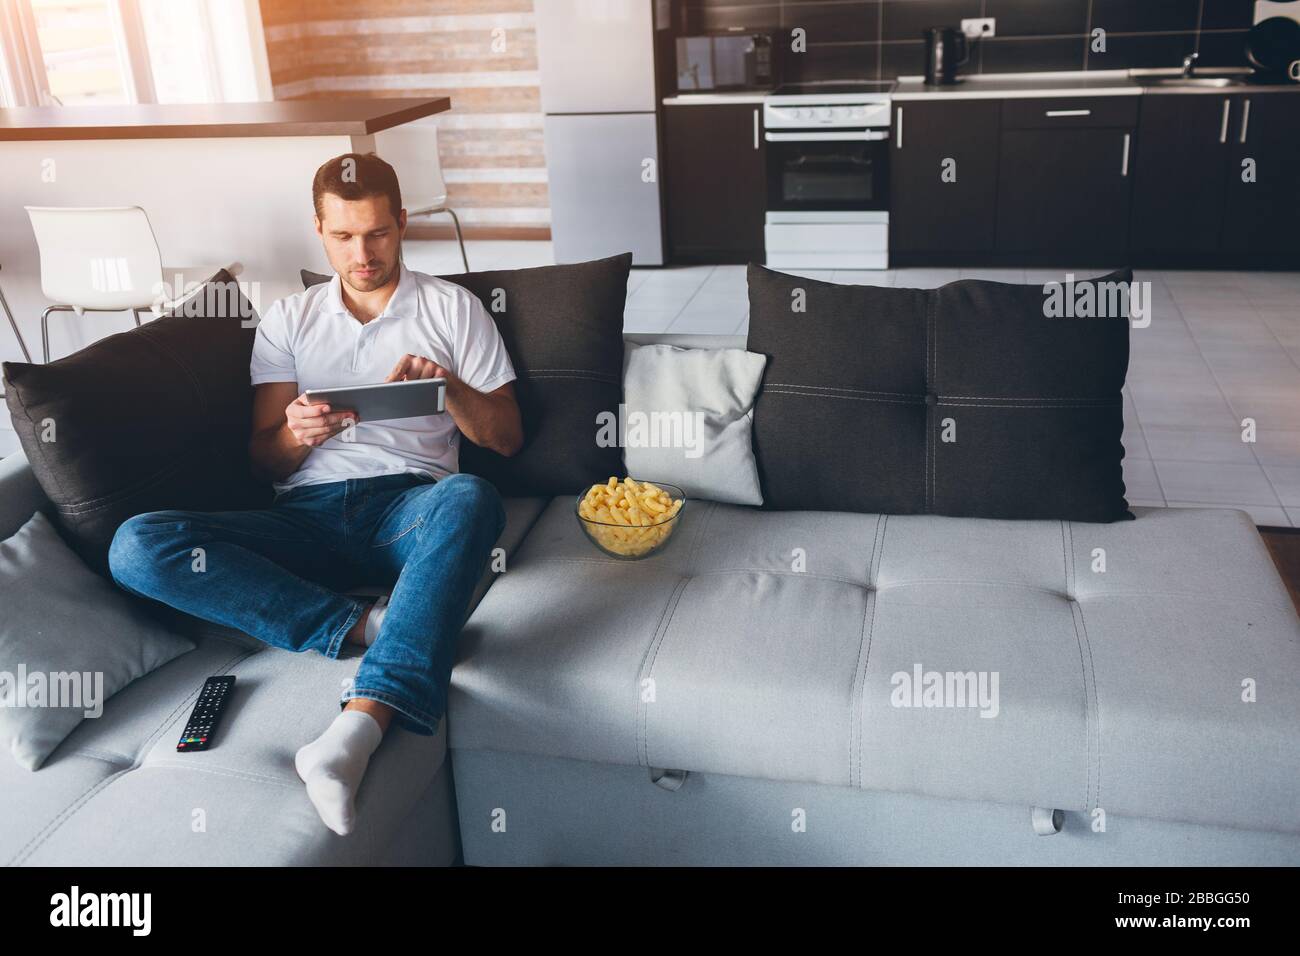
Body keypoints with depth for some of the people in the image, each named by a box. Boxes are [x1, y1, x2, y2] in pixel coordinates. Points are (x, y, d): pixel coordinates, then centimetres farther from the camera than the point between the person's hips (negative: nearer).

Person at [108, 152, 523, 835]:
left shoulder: (453, 308, 16)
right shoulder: (288, 321, 20)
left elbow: (506, 438, 12)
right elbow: (263, 461, 14)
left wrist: (448, 384, -8)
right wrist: (297, 434, -11)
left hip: (409, 506, -2)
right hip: (308, 516, 2)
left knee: (471, 497, -40)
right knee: (137, 546, -24)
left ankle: (359, 726, -51)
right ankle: (366, 624, -30)